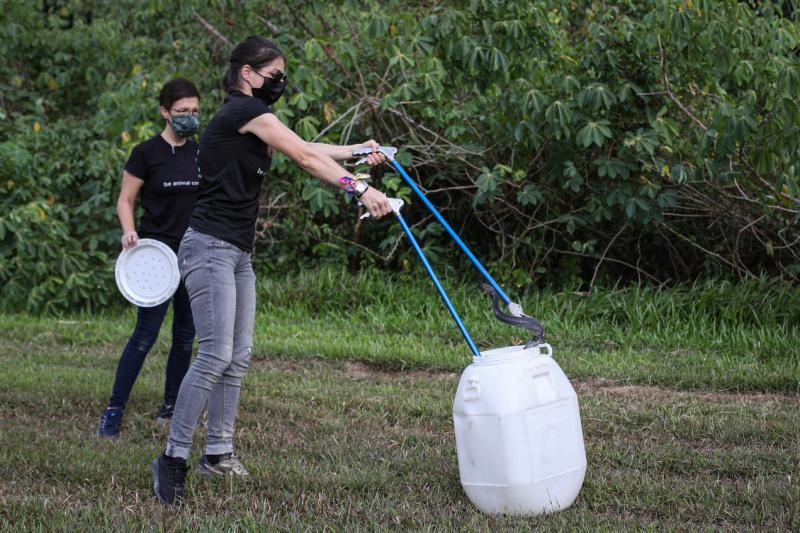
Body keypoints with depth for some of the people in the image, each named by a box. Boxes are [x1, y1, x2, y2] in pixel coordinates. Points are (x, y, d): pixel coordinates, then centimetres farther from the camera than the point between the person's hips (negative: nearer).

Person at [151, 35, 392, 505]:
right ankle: (174, 457, -15)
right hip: (211, 249, -11)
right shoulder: (245, 111, -10)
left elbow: (303, 149, 25)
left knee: (238, 356, 9)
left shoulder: (251, 121, 19)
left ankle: (219, 453, 13)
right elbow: (305, 157, -14)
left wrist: (355, 150, 28)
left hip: (238, 254, 11)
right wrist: (360, 188, -15)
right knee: (216, 354, -16)